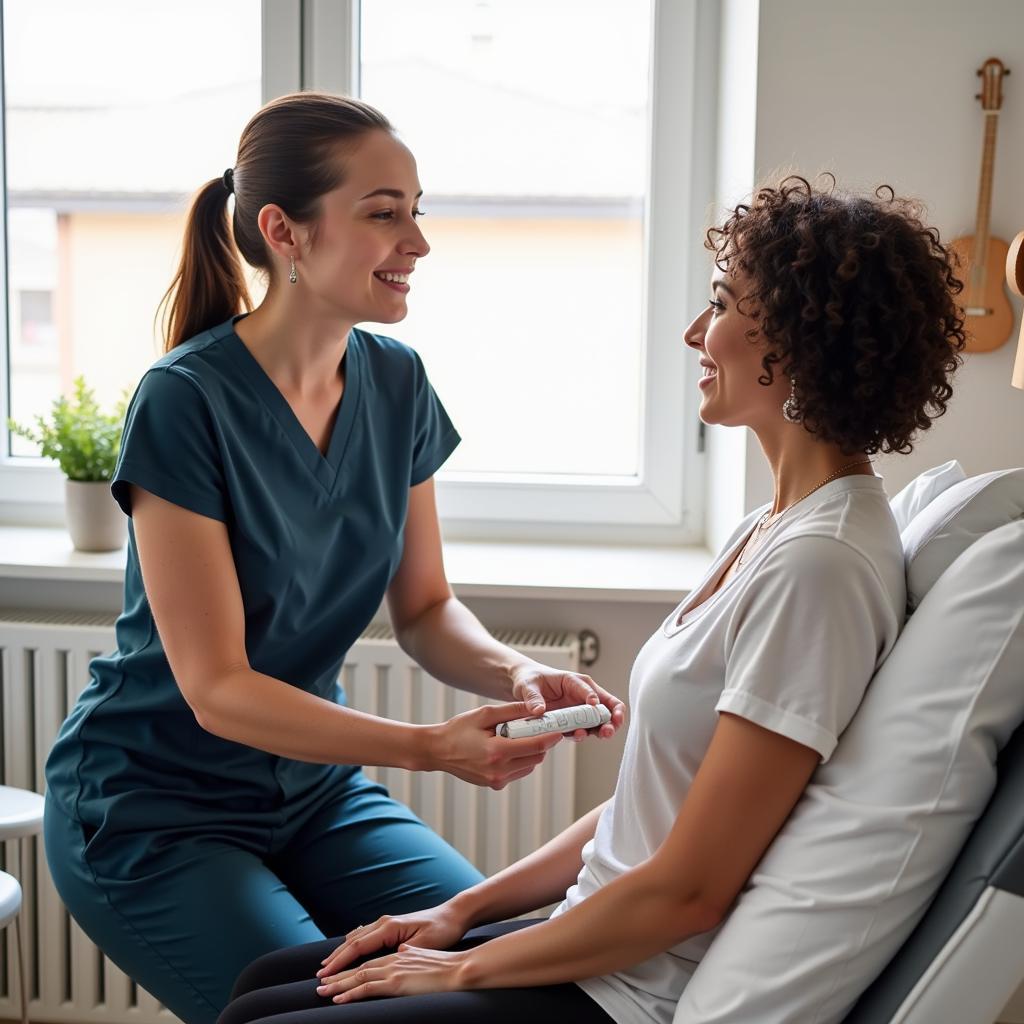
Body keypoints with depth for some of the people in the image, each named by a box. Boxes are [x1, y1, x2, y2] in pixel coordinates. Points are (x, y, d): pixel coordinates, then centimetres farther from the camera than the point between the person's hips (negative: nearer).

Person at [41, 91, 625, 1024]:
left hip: (314, 786, 6)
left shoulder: (396, 384, -3)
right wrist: (431, 747, -32)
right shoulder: (186, 403, -22)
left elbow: (424, 610, 3)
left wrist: (514, 673, -19)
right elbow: (216, 688, -23)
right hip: (151, 806, -6)